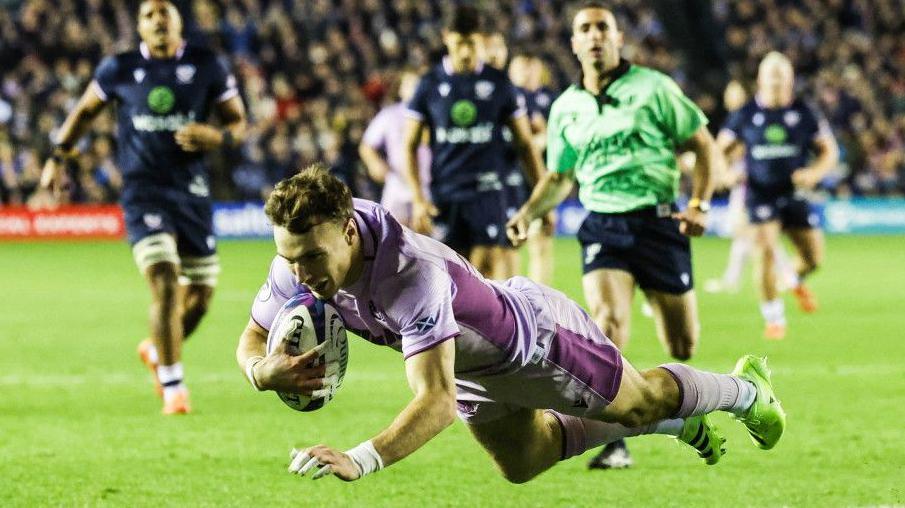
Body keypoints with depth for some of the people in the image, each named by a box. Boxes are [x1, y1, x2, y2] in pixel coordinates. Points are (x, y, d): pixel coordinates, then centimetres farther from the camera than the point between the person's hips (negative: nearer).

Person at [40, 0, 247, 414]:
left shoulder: (206, 68, 2)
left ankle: (159, 351, 39)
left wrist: (218, 138, -13)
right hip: (143, 191, -3)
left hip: (192, 190, 3)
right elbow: (85, 111, 17)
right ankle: (172, 386, -12)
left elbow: (238, 121, 9)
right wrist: (58, 156, 12)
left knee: (201, 292, 9)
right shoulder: (120, 70, 2)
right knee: (164, 283, -19)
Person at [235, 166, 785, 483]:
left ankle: (747, 390, 52)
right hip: (473, 366, 8)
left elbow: (437, 401, -56)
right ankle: (681, 426, 52)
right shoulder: (300, 258, -29)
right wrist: (267, 369, -40)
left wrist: (359, 461, -69)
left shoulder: (413, 275, -49)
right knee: (522, 464, 30)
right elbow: (252, 342, -15)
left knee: (641, 403, 18)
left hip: (537, 337, -8)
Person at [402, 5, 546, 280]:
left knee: (490, 266, -13)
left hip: (488, 193, -1)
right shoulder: (430, 84, 4)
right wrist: (418, 200, -3)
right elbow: (410, 146, 7)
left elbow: (524, 144, 8)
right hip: (444, 197, 1)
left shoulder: (498, 83, 4)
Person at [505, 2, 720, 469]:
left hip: (659, 220, -1)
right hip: (603, 223, 1)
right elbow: (559, 178, 23)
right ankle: (613, 443, -22)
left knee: (682, 347, 2)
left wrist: (699, 203, -9)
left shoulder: (652, 87, 1)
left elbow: (703, 145, 4)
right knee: (607, 320, -24)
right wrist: (528, 213, 5)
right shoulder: (565, 108, 11)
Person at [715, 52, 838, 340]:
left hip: (795, 194, 2)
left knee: (813, 258, 0)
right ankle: (773, 318, -3)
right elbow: (721, 148, 9)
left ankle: (797, 280, 38)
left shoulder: (804, 114, 1)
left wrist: (815, 173, -12)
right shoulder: (746, 115, 0)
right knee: (767, 252, -17)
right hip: (761, 195, -2)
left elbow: (829, 150, 7)